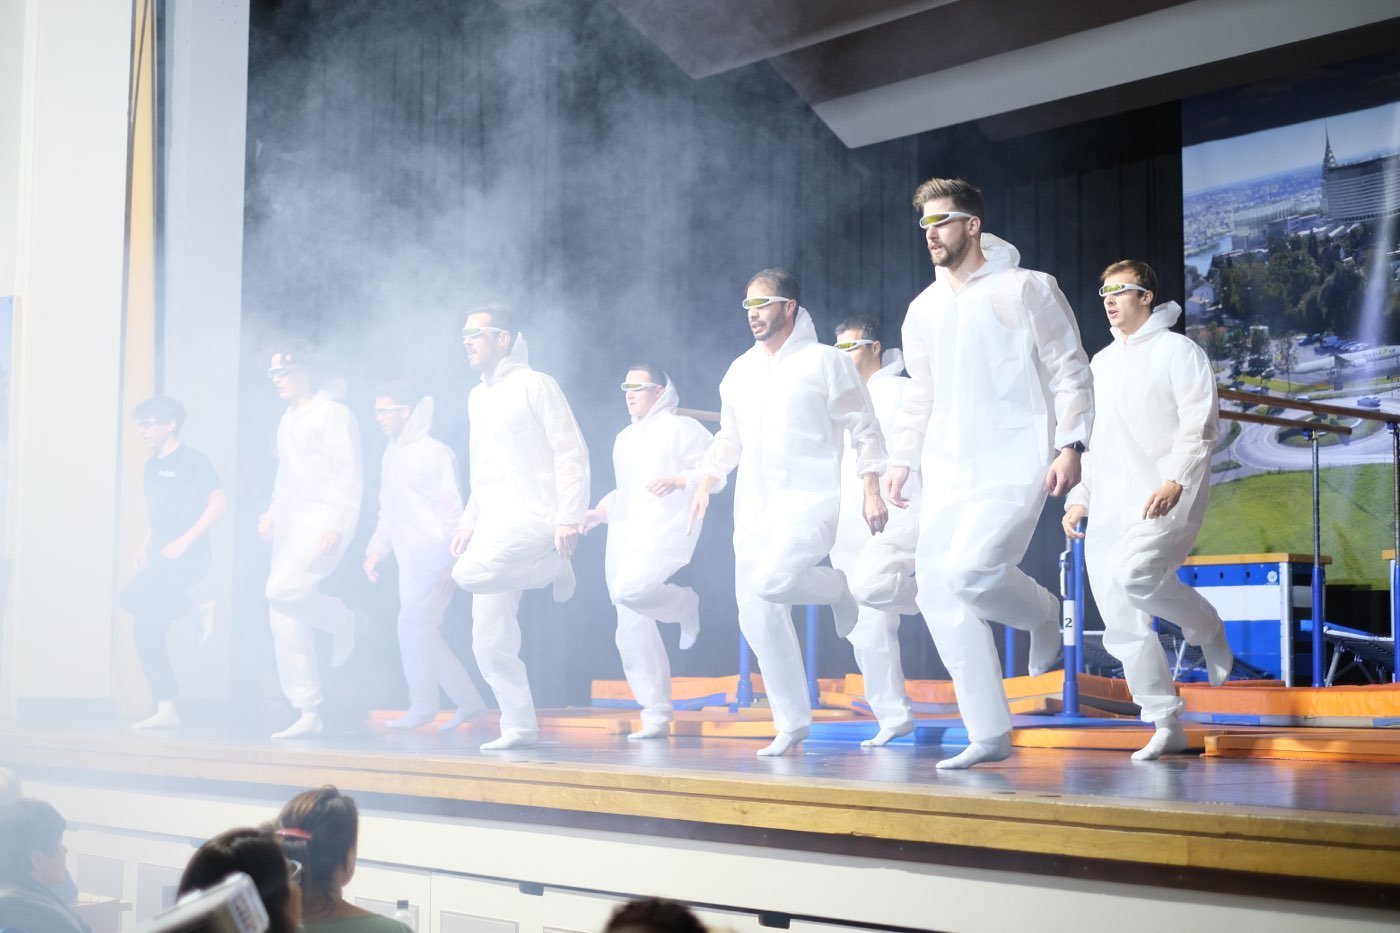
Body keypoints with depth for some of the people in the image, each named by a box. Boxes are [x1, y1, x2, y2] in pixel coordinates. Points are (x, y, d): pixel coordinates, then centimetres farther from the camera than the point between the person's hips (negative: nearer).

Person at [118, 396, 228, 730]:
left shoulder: (192, 461, -8)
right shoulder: (152, 465, 16)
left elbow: (220, 502, -16)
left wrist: (184, 541, -20)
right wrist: (145, 545, 11)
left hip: (187, 557, -8)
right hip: (160, 559, 8)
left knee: (135, 599, -26)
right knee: (146, 632, 3)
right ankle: (166, 710, 7)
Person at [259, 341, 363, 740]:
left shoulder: (333, 414, -5)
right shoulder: (288, 421, 20)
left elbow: (349, 475, -12)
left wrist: (334, 525, -20)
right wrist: (273, 512, 14)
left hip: (322, 522, -8)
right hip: (292, 524, 9)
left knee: (282, 589, -29)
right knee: (288, 624, 2)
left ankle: (339, 618, 0)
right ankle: (308, 714, 7)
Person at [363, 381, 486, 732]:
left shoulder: (431, 452, -9)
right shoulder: (391, 455, 17)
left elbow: (451, 507, -13)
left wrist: (447, 558, -17)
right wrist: (377, 549, 14)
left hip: (432, 556, -9)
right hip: (410, 558, 9)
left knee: (414, 623, -12)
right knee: (426, 632, 8)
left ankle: (422, 703, -3)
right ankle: (469, 701, 15)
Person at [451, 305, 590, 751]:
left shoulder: (535, 386, -4)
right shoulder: (477, 397, 19)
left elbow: (572, 452, -10)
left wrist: (569, 517, -19)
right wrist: (469, 521, 15)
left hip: (533, 517, -7)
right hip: (494, 525, 7)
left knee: (470, 573, -32)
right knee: (489, 641, 2)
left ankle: (555, 566, -7)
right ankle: (519, 726, 12)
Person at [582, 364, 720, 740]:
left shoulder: (681, 428, 0)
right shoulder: (625, 438, 22)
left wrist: (677, 481, -22)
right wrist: (599, 512, 17)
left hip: (665, 535, -7)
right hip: (625, 539, 8)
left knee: (628, 591, -33)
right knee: (632, 631, 2)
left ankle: (690, 605, -2)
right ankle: (657, 717, 8)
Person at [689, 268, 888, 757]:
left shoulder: (826, 362, -1)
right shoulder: (741, 370, 16)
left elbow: (864, 431, -2)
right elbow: (729, 437, 25)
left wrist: (872, 491, -10)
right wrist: (705, 483, 14)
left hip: (808, 501, -6)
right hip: (753, 507, 6)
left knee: (770, 581, -30)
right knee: (758, 617, 2)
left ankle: (837, 587, 4)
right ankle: (792, 724, 13)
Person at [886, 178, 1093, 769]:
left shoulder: (1027, 289, -2)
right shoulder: (923, 310, 16)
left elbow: (1071, 372, -3)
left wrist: (1071, 445, -14)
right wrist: (901, 458, 15)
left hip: (1015, 464, -6)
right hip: (947, 471, 6)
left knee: (971, 570, -25)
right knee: (937, 591, -3)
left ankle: (1043, 614, 11)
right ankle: (989, 735, 5)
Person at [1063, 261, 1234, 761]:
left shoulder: (1177, 350, 2)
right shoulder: (1101, 363, 22)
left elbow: (1201, 424, -8)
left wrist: (1175, 481, -21)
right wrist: (1078, 497, 14)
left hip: (1165, 501, -7)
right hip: (1109, 509, 7)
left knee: (1133, 573, -31)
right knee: (1123, 625, 1)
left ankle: (1208, 629, -3)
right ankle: (1167, 726, 11)